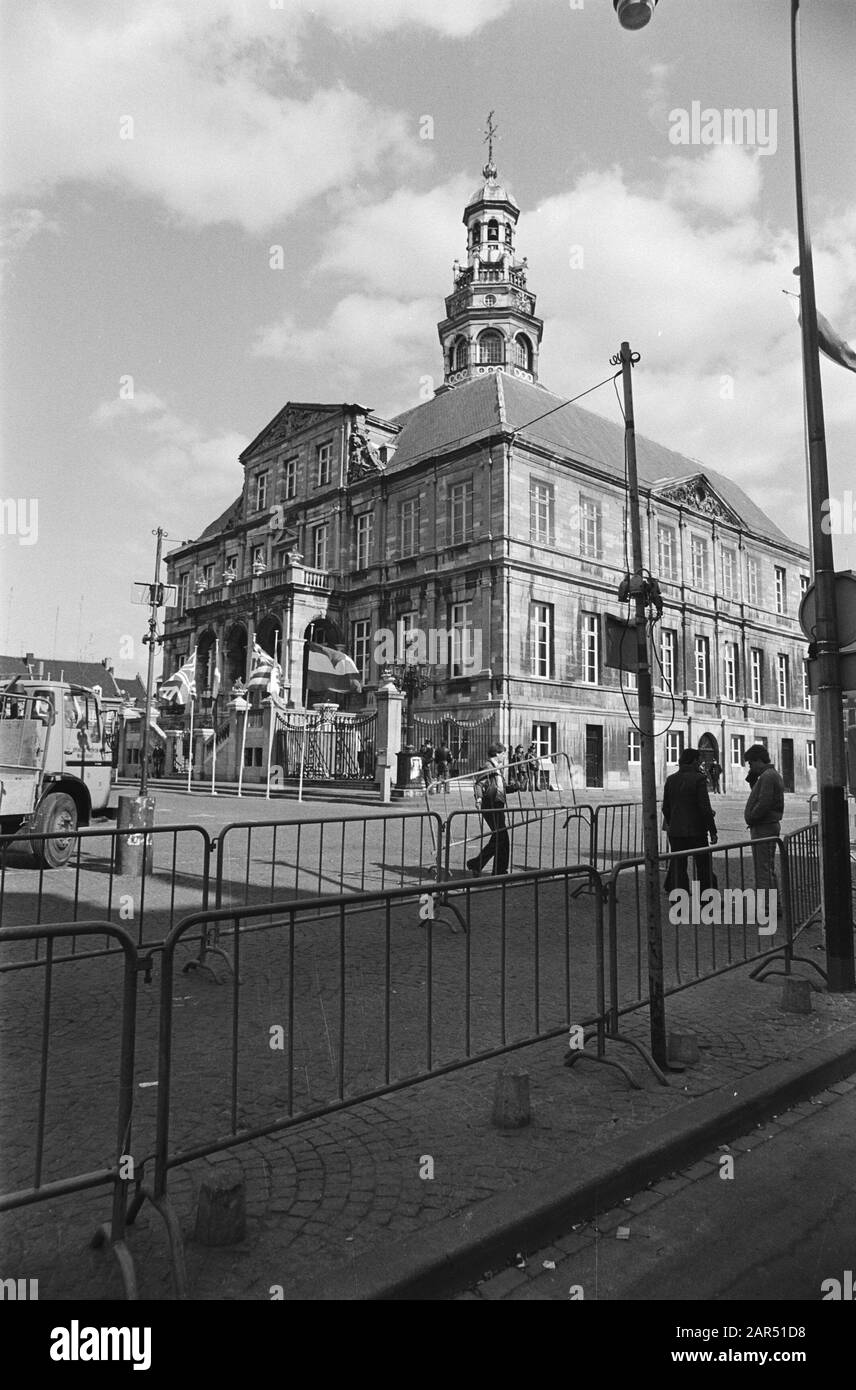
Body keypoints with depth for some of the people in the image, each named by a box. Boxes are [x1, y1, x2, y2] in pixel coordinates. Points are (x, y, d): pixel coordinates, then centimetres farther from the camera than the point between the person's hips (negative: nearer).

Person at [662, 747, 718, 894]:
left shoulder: (670, 780, 6)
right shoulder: (698, 779, -10)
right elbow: (705, 808, -13)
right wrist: (713, 831, -7)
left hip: (675, 832, 4)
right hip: (696, 831, -4)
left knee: (678, 869, 7)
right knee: (703, 867, 8)